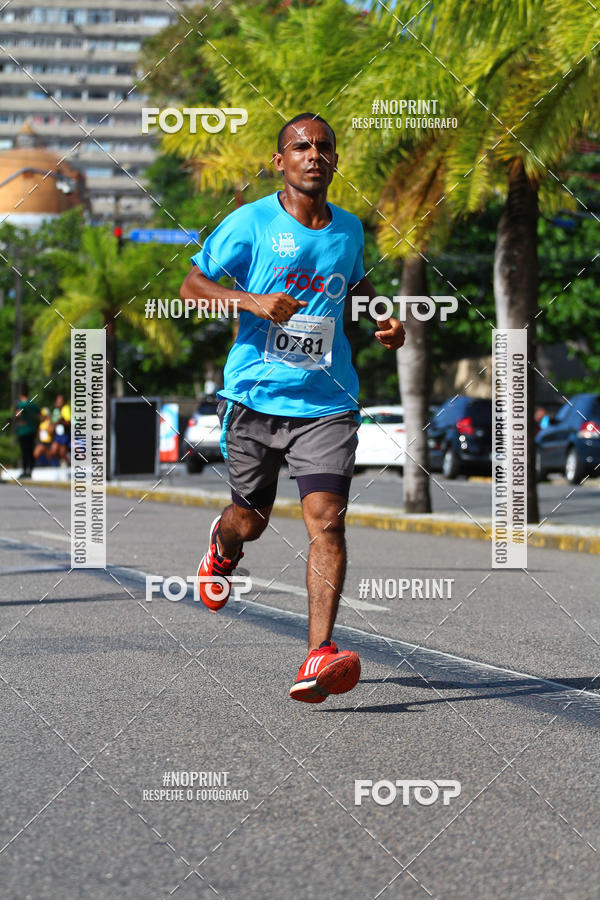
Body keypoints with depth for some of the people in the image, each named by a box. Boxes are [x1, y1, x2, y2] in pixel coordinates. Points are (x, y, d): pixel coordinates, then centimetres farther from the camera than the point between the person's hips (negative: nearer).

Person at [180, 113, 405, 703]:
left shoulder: (349, 228, 9)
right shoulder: (250, 223, -3)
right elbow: (191, 285, -3)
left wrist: (385, 321, 11)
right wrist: (252, 301, -19)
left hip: (327, 400, 1)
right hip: (255, 395, -1)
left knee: (326, 517, -16)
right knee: (249, 521, 11)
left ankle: (319, 657, -21)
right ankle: (222, 546, 51)